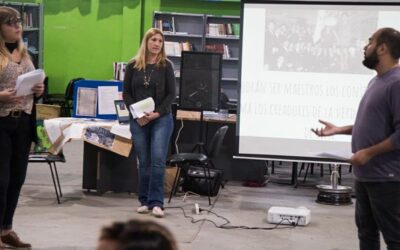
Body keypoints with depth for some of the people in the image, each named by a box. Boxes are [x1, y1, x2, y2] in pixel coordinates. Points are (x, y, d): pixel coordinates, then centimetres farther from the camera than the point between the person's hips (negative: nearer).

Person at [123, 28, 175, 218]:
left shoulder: (166, 66, 0)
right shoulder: (133, 65, 5)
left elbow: (171, 94, -1)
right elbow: (126, 93, 6)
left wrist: (157, 113, -13)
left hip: (161, 119, -2)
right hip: (138, 120, 2)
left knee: (158, 160, -10)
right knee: (143, 162, 7)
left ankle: (156, 202, -8)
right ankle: (144, 201, 15)